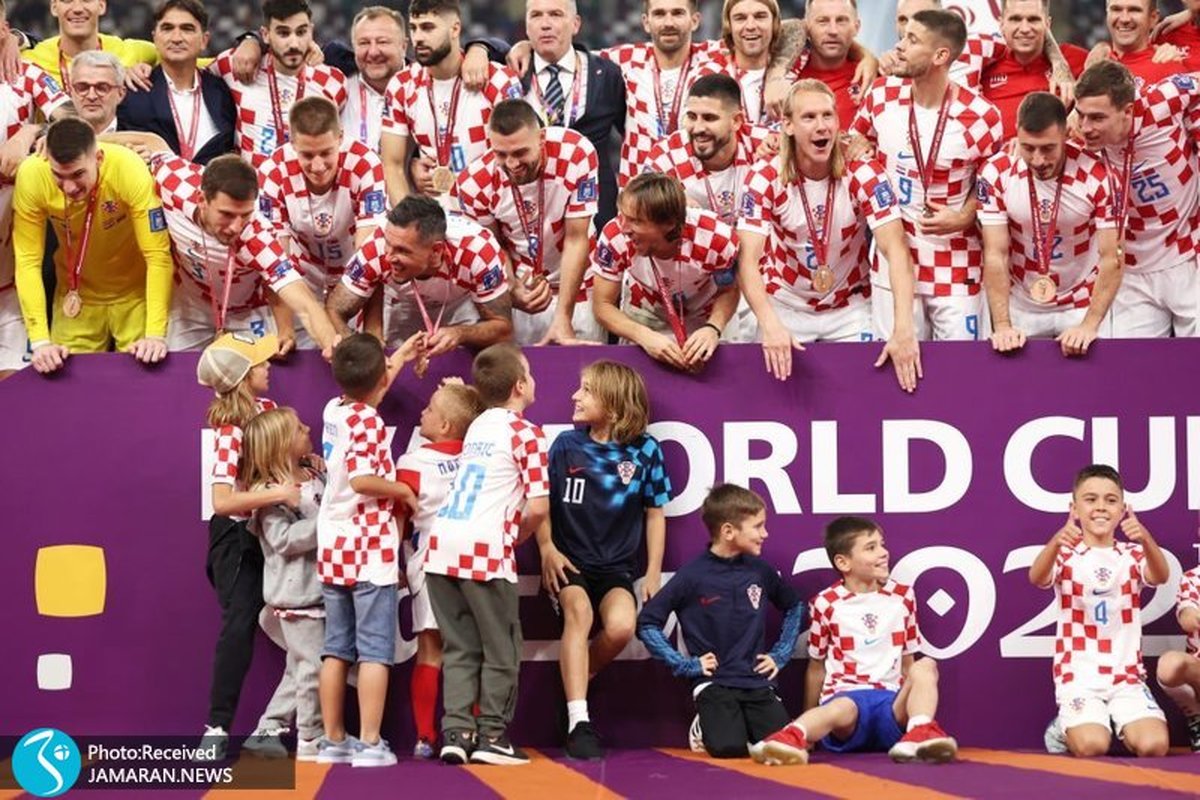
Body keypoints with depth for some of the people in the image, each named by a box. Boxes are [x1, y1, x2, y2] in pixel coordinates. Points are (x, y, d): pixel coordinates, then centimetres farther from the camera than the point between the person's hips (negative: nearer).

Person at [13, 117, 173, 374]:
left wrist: (156, 333, -36)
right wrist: (40, 340, -29)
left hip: (135, 291, -1)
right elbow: (28, 261, -20)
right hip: (77, 294, 1)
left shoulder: (129, 171, -31)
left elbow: (158, 255, -28)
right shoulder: (31, 177, -26)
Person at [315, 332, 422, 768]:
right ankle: (370, 743, -9)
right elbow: (362, 481, -24)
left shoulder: (334, 410, 8)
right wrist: (403, 491, -8)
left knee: (336, 649, 10)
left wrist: (400, 357, 41)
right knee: (374, 650, -5)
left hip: (333, 549, 7)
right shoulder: (368, 422, -14)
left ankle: (333, 740, 13)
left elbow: (365, 394, 32)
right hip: (370, 550, -7)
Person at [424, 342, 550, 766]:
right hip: (486, 550, -6)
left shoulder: (477, 427, 19)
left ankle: (456, 733, 5)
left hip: (442, 544, 6)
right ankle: (492, 735, 7)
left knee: (460, 649, 11)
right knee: (501, 652, 7)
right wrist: (517, 537, 8)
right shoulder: (526, 433, -2)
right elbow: (537, 507, -7)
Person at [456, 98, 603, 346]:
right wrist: (512, 291, -23)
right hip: (522, 287, 1)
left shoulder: (577, 154, -27)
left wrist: (563, 317, -23)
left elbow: (576, 240, -21)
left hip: (576, 285, 0)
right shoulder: (475, 183, -23)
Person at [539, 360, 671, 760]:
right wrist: (547, 549, -9)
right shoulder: (566, 445, 1)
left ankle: (578, 677, 5)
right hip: (570, 562, 0)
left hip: (617, 567, 0)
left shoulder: (644, 450, 0)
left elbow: (655, 513, 7)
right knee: (578, 609, -31)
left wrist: (653, 574, 4)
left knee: (621, 626, -29)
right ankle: (578, 723, -34)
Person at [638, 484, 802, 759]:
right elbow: (647, 623, -4)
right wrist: (685, 665, -7)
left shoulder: (761, 571, 5)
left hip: (758, 682, 4)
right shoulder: (692, 576, -7)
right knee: (729, 746, -28)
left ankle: (745, 723, 14)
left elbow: (794, 608, 23)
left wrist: (780, 655, 12)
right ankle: (704, 727, 9)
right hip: (714, 683, -3)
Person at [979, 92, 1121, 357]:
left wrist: (1090, 325, -28)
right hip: (1021, 307, 1)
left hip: (1083, 305, -1)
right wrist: (1002, 326, -24)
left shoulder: (1097, 176, -22)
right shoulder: (996, 175, -18)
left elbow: (1111, 260, -19)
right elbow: (995, 256, -15)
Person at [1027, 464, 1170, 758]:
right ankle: (1072, 727, 9)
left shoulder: (1132, 555, 8)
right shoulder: (1067, 555, 3)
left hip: (1126, 675, 2)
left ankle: (1119, 725, 12)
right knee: (1091, 747, -27)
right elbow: (1037, 578, -20)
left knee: (1153, 745, -22)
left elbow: (1160, 577, -15)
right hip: (1079, 676, -2)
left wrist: (1146, 540, -38)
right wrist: (1056, 543, -42)